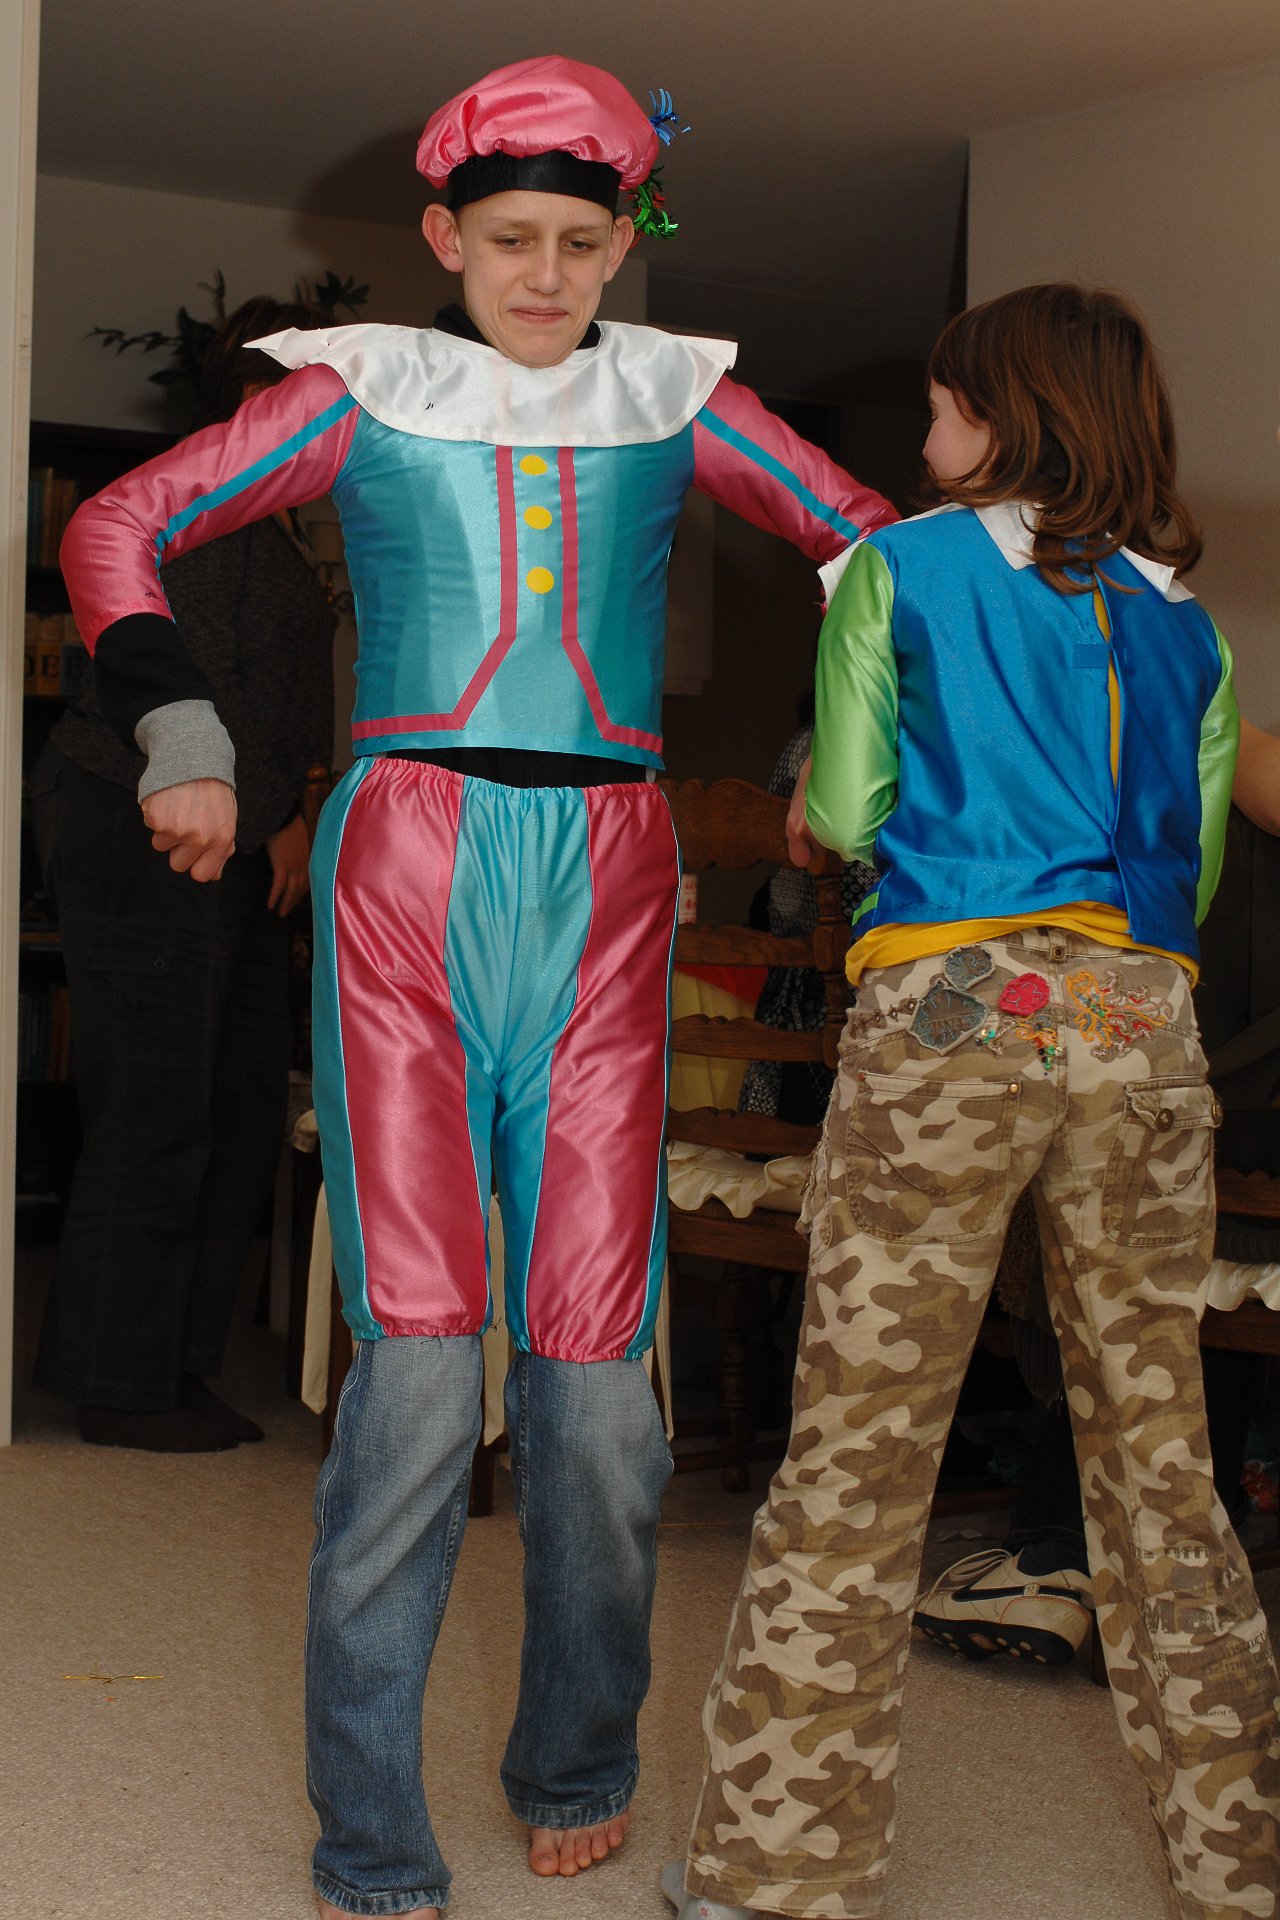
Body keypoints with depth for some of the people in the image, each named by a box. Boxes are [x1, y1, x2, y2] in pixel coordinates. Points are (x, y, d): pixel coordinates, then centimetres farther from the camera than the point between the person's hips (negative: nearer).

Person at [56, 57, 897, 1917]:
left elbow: (876, 543, 18)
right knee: (418, 1351, -9)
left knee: (592, 1353, 0)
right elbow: (118, 527, 11)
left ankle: (575, 1767, 24)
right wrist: (183, 740, -1)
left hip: (605, 885, 2)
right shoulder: (364, 389, 7)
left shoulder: (677, 398, 11)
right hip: (407, 870, -2)